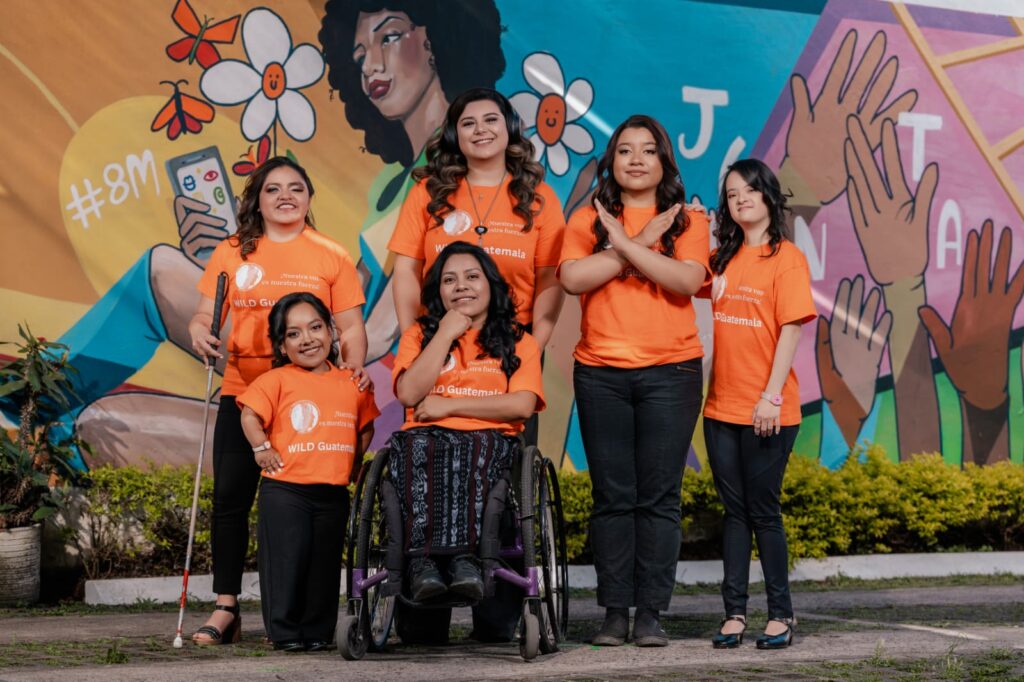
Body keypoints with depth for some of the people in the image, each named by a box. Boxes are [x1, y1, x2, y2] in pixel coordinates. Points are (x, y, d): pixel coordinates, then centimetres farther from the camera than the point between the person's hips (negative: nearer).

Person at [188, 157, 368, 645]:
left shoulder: (331, 256, 6)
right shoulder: (231, 253, 11)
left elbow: (350, 327, 5)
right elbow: (205, 316, 10)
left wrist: (354, 366, -14)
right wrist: (199, 331, -13)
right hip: (243, 391, 2)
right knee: (229, 495, -4)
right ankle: (225, 608, 3)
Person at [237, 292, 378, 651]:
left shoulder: (352, 383, 8)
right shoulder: (277, 380, -3)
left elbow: (366, 425, 20)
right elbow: (250, 415, -3)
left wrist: (355, 461, 12)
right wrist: (263, 450, -10)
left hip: (333, 493, 4)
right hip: (285, 490, -4)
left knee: (325, 564, 9)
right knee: (287, 561, -3)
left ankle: (318, 631, 18)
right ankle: (285, 632, 6)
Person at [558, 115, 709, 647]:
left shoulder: (687, 221, 8)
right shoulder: (587, 220, 9)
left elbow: (687, 279, -11)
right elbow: (572, 277, -9)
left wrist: (623, 243, -11)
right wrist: (643, 243, -8)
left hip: (670, 371, -1)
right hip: (600, 373, 1)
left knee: (658, 496, -2)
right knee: (613, 496, 1)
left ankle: (650, 612, 3)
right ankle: (615, 611, 7)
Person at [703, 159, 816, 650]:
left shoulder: (786, 257, -6)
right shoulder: (722, 258, 11)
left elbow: (791, 329, -11)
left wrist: (772, 396, -17)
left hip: (767, 411, -5)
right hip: (721, 407, 5)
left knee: (763, 511, 0)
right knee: (735, 511, 8)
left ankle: (780, 614, 11)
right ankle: (734, 613, 13)